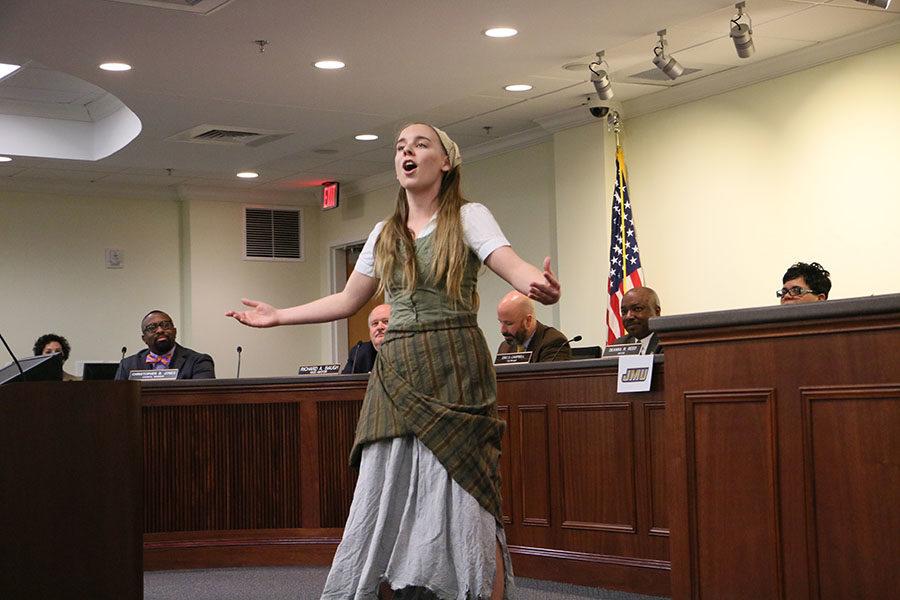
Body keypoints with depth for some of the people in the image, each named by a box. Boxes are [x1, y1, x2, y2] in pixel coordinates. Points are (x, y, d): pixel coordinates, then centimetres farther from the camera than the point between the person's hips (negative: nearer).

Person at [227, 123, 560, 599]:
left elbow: (514, 267, -14)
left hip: (453, 370, -5)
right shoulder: (384, 234, 16)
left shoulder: (467, 217, 1)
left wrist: (538, 285, -37)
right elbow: (347, 301, 24)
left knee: (464, 503, -8)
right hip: (395, 375, 5)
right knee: (381, 501, 1)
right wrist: (277, 317, 24)